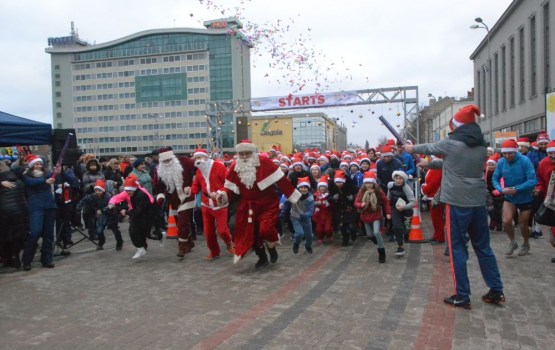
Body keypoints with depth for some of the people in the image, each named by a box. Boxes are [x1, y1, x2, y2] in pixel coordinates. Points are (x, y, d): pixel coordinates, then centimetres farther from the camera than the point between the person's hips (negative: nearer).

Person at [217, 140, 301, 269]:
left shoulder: (264, 162, -14)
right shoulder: (235, 167, -1)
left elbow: (280, 180, -13)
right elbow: (231, 187, 5)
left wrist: (293, 195, -12)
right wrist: (223, 194, -17)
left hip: (268, 204, -4)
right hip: (247, 206, 5)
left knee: (265, 230, -19)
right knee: (251, 233, 8)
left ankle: (272, 248, 16)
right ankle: (262, 257, 32)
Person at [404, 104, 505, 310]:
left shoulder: (451, 143, -8)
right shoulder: (481, 147, 10)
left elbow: (429, 148, 10)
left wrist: (411, 149, 31)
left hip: (457, 202, -6)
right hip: (479, 202, 6)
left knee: (457, 248, 3)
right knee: (483, 246, 16)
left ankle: (462, 296, 7)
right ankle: (496, 291, 22)